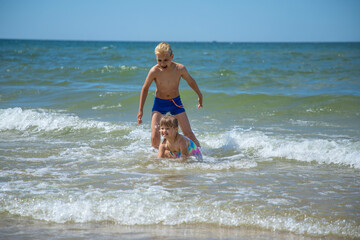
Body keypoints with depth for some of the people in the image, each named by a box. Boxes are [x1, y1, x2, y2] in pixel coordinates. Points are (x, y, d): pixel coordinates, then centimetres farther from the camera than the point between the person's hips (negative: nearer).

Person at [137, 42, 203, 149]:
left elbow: (190, 81, 3)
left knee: (188, 134, 1)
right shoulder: (154, 71, -21)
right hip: (159, 104, -1)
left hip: (176, 102, 1)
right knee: (155, 138, -15)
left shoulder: (180, 69, -19)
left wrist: (200, 96, 17)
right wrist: (140, 110, -2)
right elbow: (145, 88, -4)